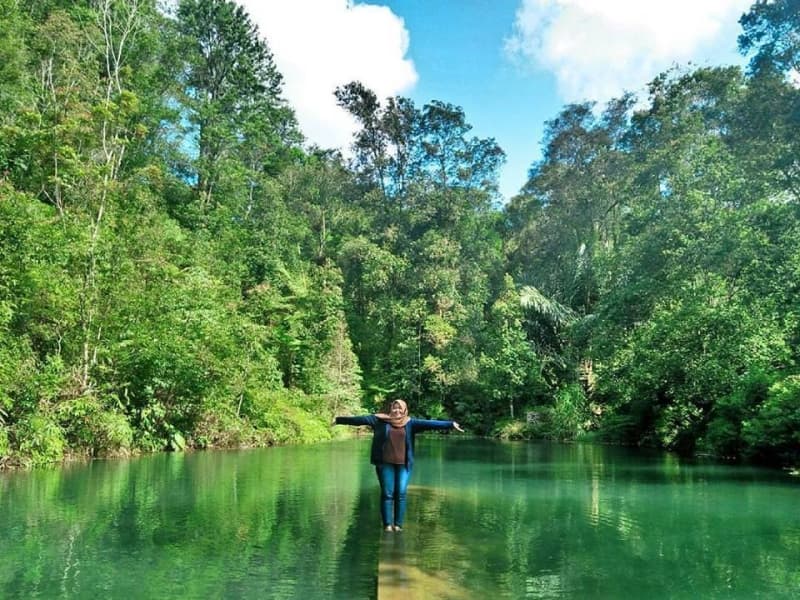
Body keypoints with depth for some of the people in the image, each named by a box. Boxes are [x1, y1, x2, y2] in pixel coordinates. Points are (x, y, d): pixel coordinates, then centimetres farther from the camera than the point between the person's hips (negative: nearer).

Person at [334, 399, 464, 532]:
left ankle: (398, 524, 9)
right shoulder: (380, 420, 3)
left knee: (401, 494, -1)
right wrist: (340, 420, 4)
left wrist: (450, 424, -15)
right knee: (387, 494, 1)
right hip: (385, 463, 0)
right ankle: (387, 524, 8)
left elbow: (429, 423, -7)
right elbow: (361, 419, 3)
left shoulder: (410, 423, 2)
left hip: (403, 464, 0)